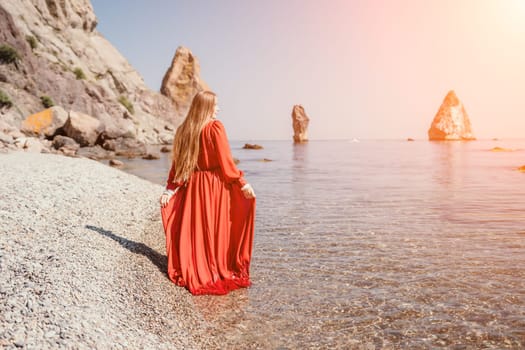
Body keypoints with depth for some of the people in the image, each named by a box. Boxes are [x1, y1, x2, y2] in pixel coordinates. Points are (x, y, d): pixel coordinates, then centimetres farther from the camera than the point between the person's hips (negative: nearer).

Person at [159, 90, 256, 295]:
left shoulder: (184, 130, 6)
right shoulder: (215, 127, -10)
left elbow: (177, 162, 5)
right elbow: (226, 161, -14)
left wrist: (170, 188, 7)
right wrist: (242, 183, -9)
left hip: (193, 186, 5)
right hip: (215, 185, -5)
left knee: (194, 228, 11)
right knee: (216, 230, 5)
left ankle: (192, 272, 19)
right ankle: (219, 272, 14)